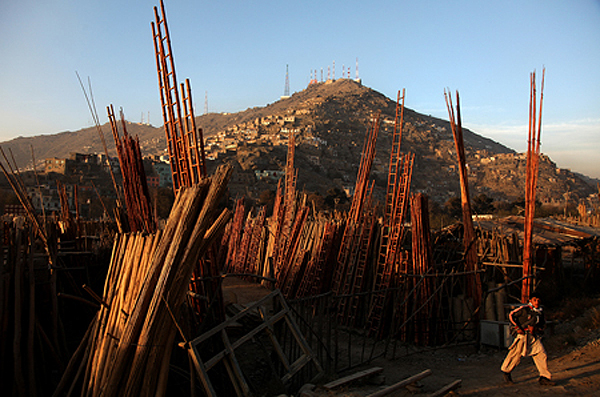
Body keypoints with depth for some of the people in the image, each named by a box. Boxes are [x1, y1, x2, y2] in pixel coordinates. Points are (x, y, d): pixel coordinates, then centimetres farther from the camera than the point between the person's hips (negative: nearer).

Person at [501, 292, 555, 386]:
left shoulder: (540, 312, 12)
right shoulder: (524, 309, -6)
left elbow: (542, 326, 18)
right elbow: (511, 315, -2)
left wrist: (534, 328, -4)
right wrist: (517, 327, -9)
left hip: (534, 336, 5)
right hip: (522, 335, -5)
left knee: (541, 355, -6)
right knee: (516, 354, 2)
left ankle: (545, 378, 2)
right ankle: (506, 371, 23)